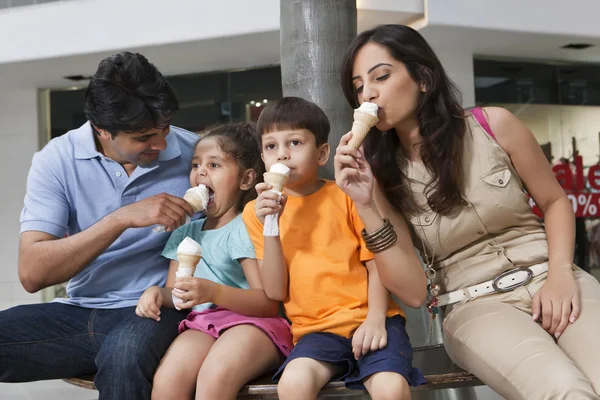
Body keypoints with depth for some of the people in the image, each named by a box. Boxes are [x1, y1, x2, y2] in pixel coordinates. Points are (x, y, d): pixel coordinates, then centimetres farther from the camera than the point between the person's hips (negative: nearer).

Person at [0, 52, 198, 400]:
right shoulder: (57, 159, -4)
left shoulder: (194, 153, -4)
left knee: (124, 353, -34)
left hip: (157, 310, -2)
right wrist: (121, 219, -22)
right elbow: (32, 273, -12)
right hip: (81, 313, 2)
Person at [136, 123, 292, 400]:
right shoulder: (185, 233, 20)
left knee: (214, 377, -35)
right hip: (203, 324, 5)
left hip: (253, 322, -5)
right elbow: (175, 292, 22)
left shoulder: (245, 228, -3)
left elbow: (269, 303, -11)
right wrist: (158, 293, -3)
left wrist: (213, 292, -25)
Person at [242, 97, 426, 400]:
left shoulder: (347, 195, 4)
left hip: (369, 320, -1)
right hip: (317, 329, 1)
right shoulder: (257, 211, 7)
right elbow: (275, 292, 1)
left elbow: (376, 264, 4)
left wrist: (375, 319, -13)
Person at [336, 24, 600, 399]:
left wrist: (561, 273, -7)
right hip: (475, 306, 0)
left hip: (546, 280, 1)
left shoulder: (493, 125, 0)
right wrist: (366, 202, -15)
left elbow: (555, 202, 11)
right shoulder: (383, 171, 1)